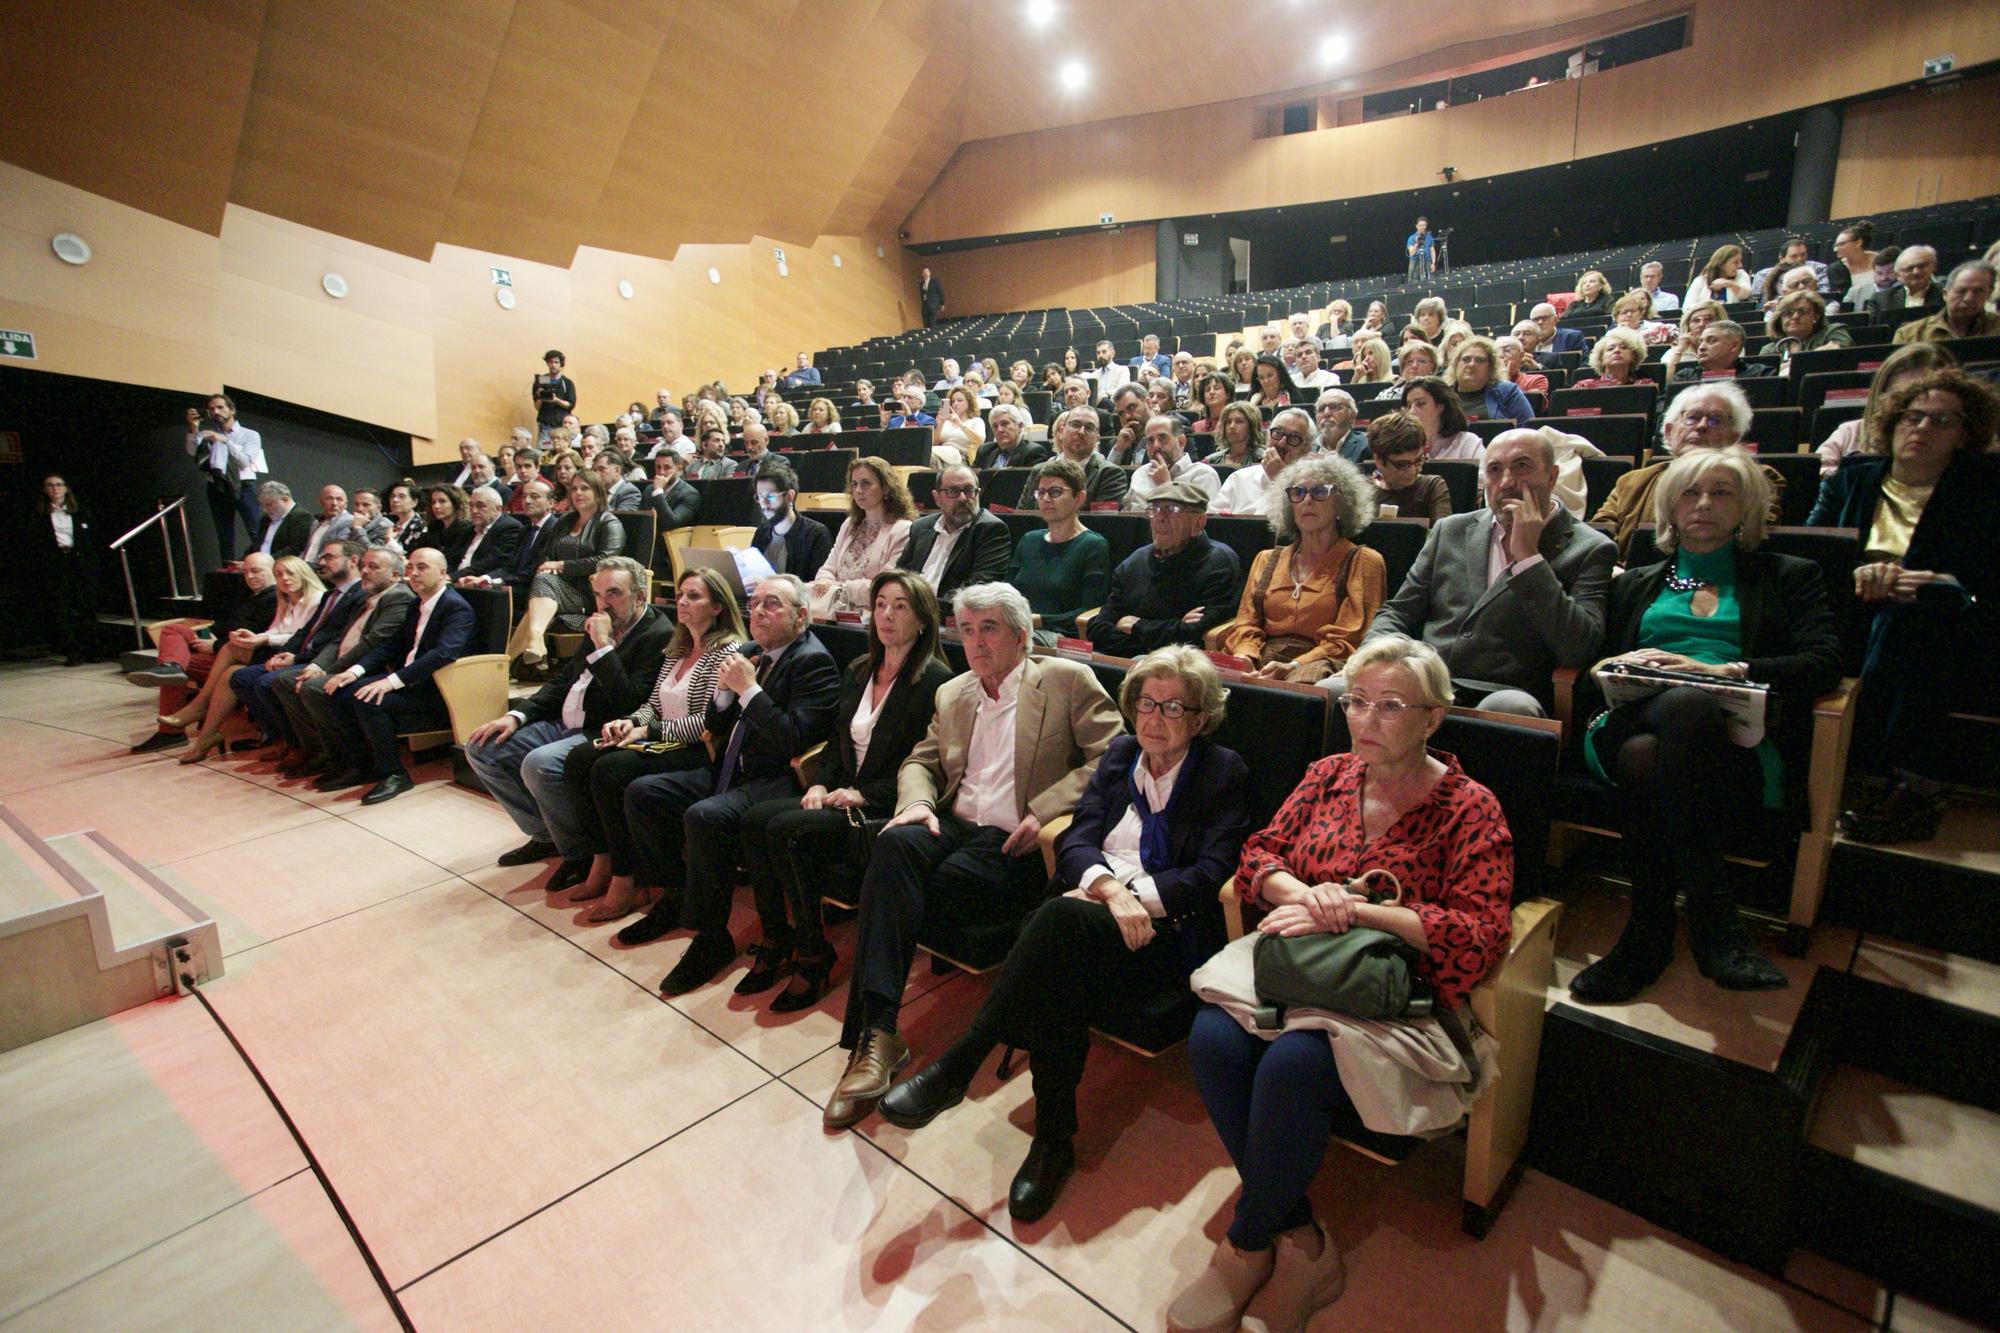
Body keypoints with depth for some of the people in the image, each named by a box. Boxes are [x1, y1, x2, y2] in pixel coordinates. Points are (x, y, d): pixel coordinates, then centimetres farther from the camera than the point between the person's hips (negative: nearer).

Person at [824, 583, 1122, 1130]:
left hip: (1014, 845, -5)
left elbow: (1111, 757, -4)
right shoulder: (951, 694, 23)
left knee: (893, 881, -27)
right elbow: (919, 762, 22)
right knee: (895, 843, -31)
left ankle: (877, 1036, -14)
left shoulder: (1067, 680, 5)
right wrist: (916, 803, -1)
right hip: (952, 826, 5)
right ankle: (875, 1035, -30)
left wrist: (1045, 811, -14)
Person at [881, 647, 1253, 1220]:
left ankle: (956, 1067, -31)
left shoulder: (1224, 771, 6)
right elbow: (1075, 841, 7)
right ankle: (1053, 1140, -19)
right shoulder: (1119, 755, 18)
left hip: (1165, 930, -4)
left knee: (1062, 918, -35)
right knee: (1055, 983, -33)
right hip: (1092, 905, 4)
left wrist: (1132, 892, -17)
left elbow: (1214, 873, -6)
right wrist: (1107, 886, -15)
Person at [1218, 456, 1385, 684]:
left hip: (1316, 664, -3)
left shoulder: (1364, 561, 10)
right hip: (1260, 665, 4)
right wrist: (1244, 657, -10)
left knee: (1306, 679, -41)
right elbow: (1246, 624, 15)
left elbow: (1348, 640, -2)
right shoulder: (1267, 559, 24)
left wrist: (1294, 666, -19)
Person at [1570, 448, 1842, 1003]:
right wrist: (1614, 668, -4)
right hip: (1630, 722, 2)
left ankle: (1647, 934, -35)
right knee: (1643, 755, -39)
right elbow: (1589, 670, 21)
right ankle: (1714, 924, -33)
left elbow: (1823, 663, 6)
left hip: (1735, 738, -1)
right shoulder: (1635, 585, 31)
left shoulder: (1787, 578, 24)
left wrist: (1724, 670, -11)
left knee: (1667, 731, -40)